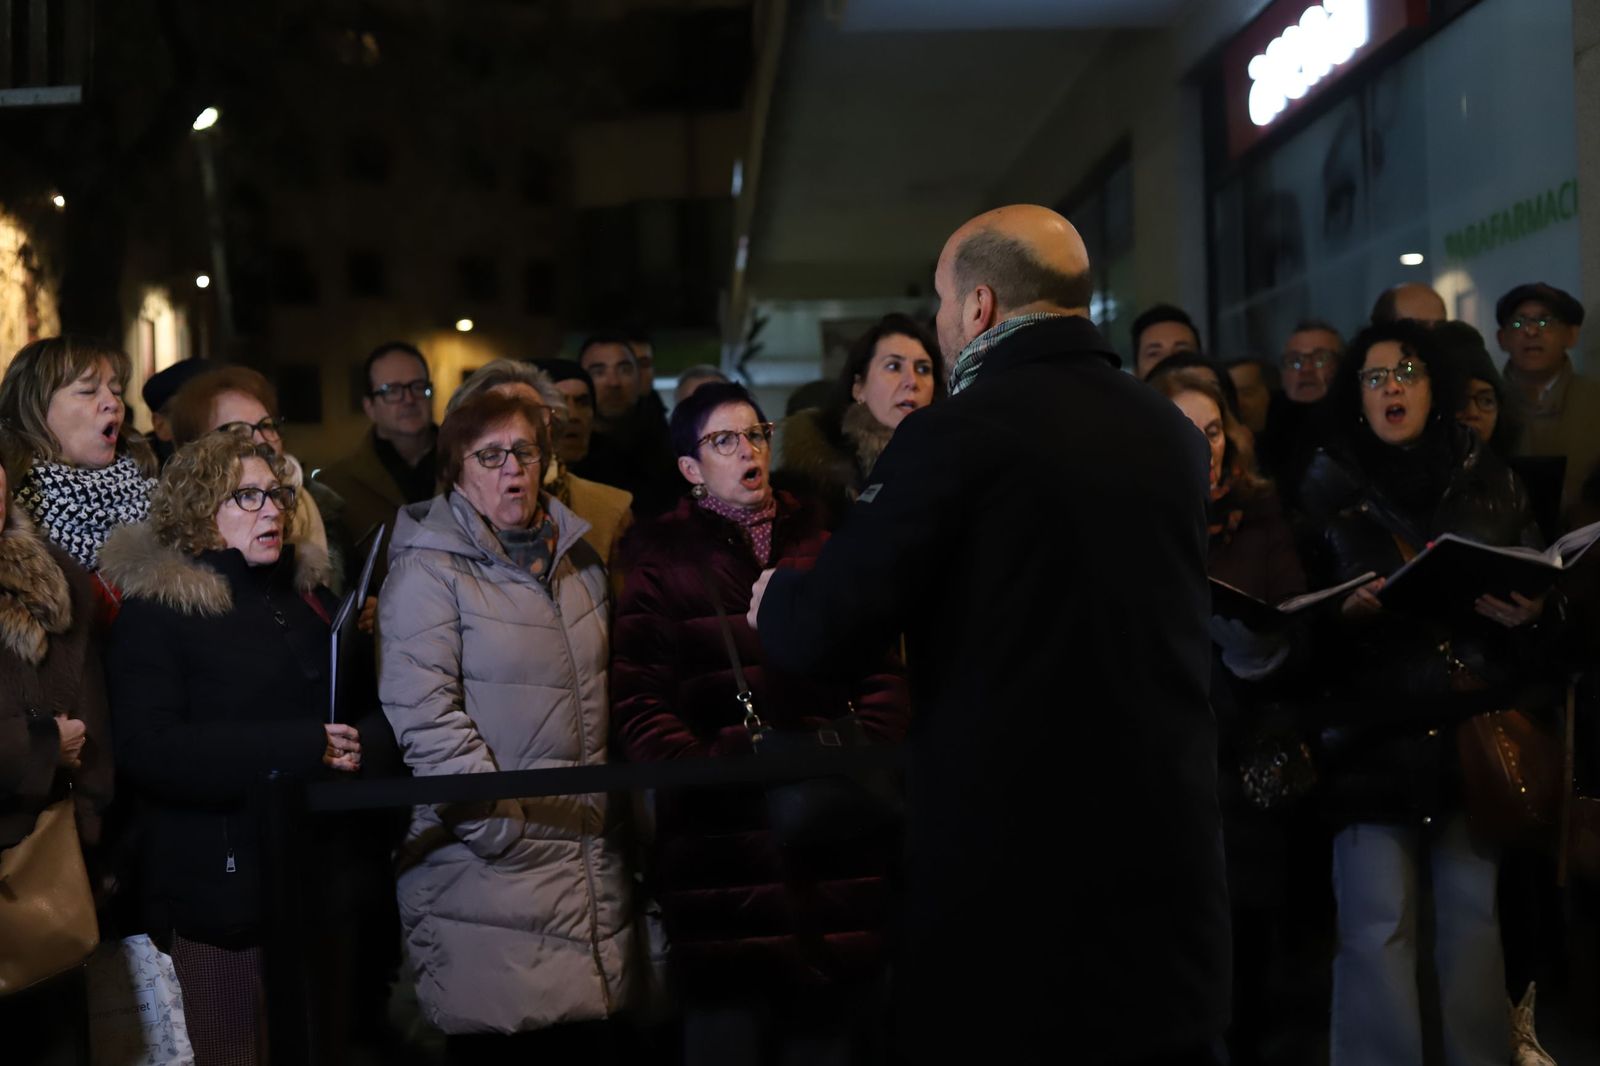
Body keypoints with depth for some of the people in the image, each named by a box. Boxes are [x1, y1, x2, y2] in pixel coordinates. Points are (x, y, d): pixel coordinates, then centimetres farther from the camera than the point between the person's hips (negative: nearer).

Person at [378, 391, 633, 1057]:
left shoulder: (577, 558, 15)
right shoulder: (429, 570, -7)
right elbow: (425, 716, -15)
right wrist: (504, 827, -17)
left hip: (589, 850, 6)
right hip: (489, 870, -6)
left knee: (585, 1039, 7)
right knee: (496, 1039, -4)